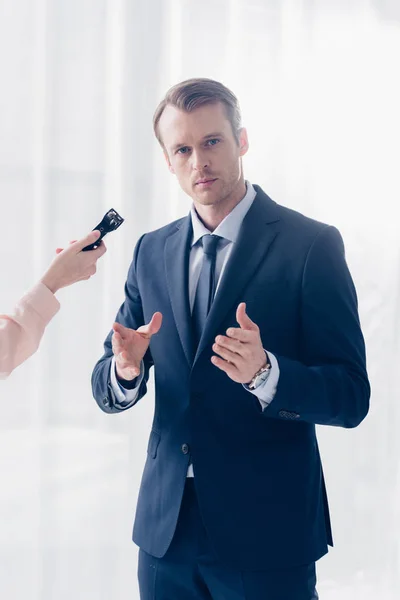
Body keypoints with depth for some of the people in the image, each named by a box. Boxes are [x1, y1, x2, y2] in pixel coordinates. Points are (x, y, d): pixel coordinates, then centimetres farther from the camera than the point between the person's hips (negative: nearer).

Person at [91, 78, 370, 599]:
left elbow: (351, 397, -12)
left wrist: (264, 372, -29)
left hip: (267, 531, -4)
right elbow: (106, 391, 7)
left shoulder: (312, 245, -9)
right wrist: (125, 369, -15)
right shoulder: (152, 252, 6)